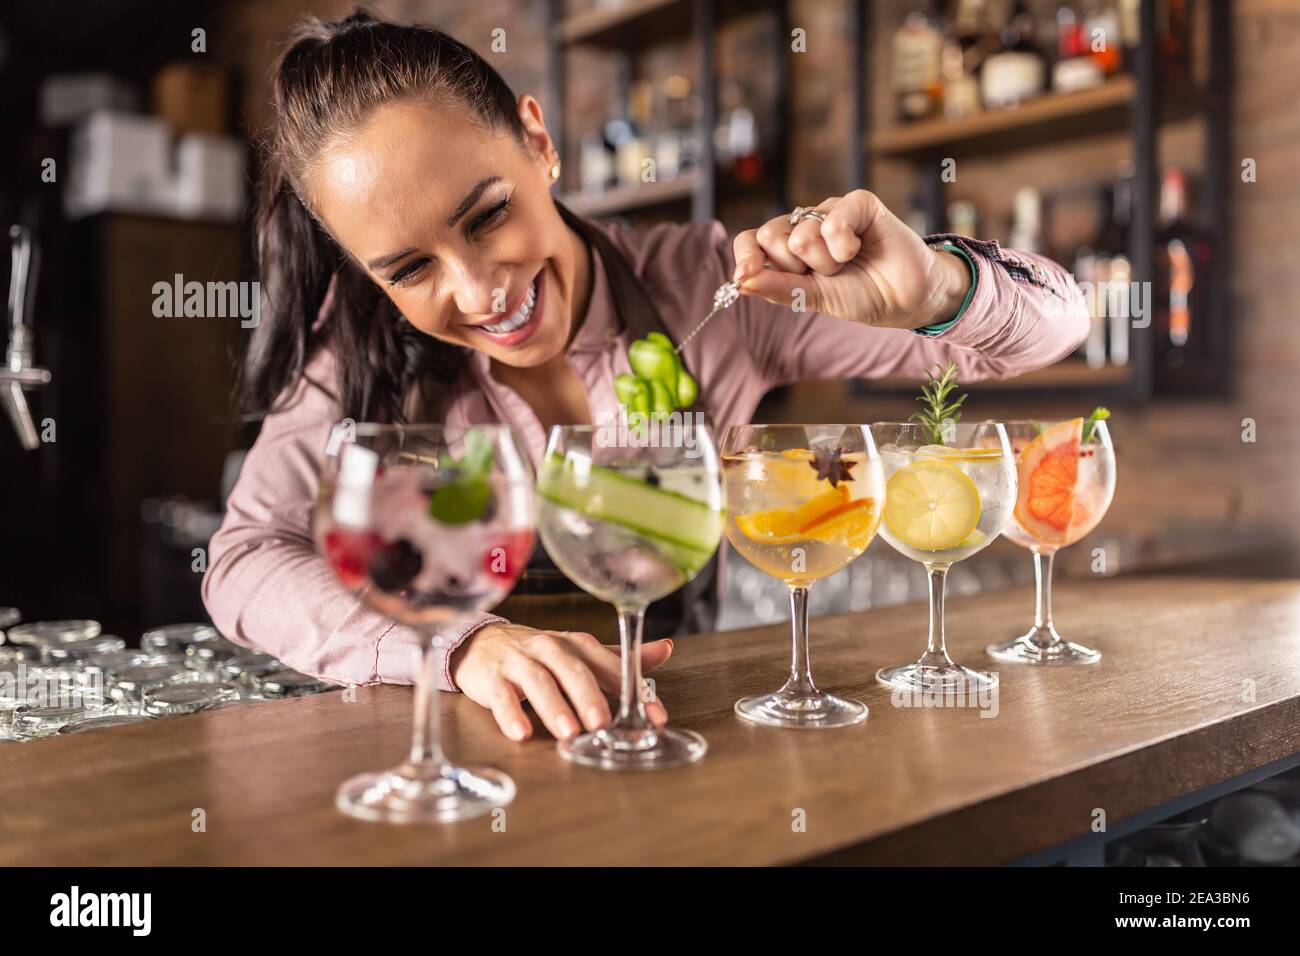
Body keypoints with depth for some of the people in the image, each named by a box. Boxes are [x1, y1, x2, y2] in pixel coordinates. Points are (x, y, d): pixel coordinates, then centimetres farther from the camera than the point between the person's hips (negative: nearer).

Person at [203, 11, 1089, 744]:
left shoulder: (710, 287, -11)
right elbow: (244, 561, -18)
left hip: (702, 741, 2)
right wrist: (468, 644, -35)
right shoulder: (362, 342, -8)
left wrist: (938, 289, -32)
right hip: (483, 749, -1)